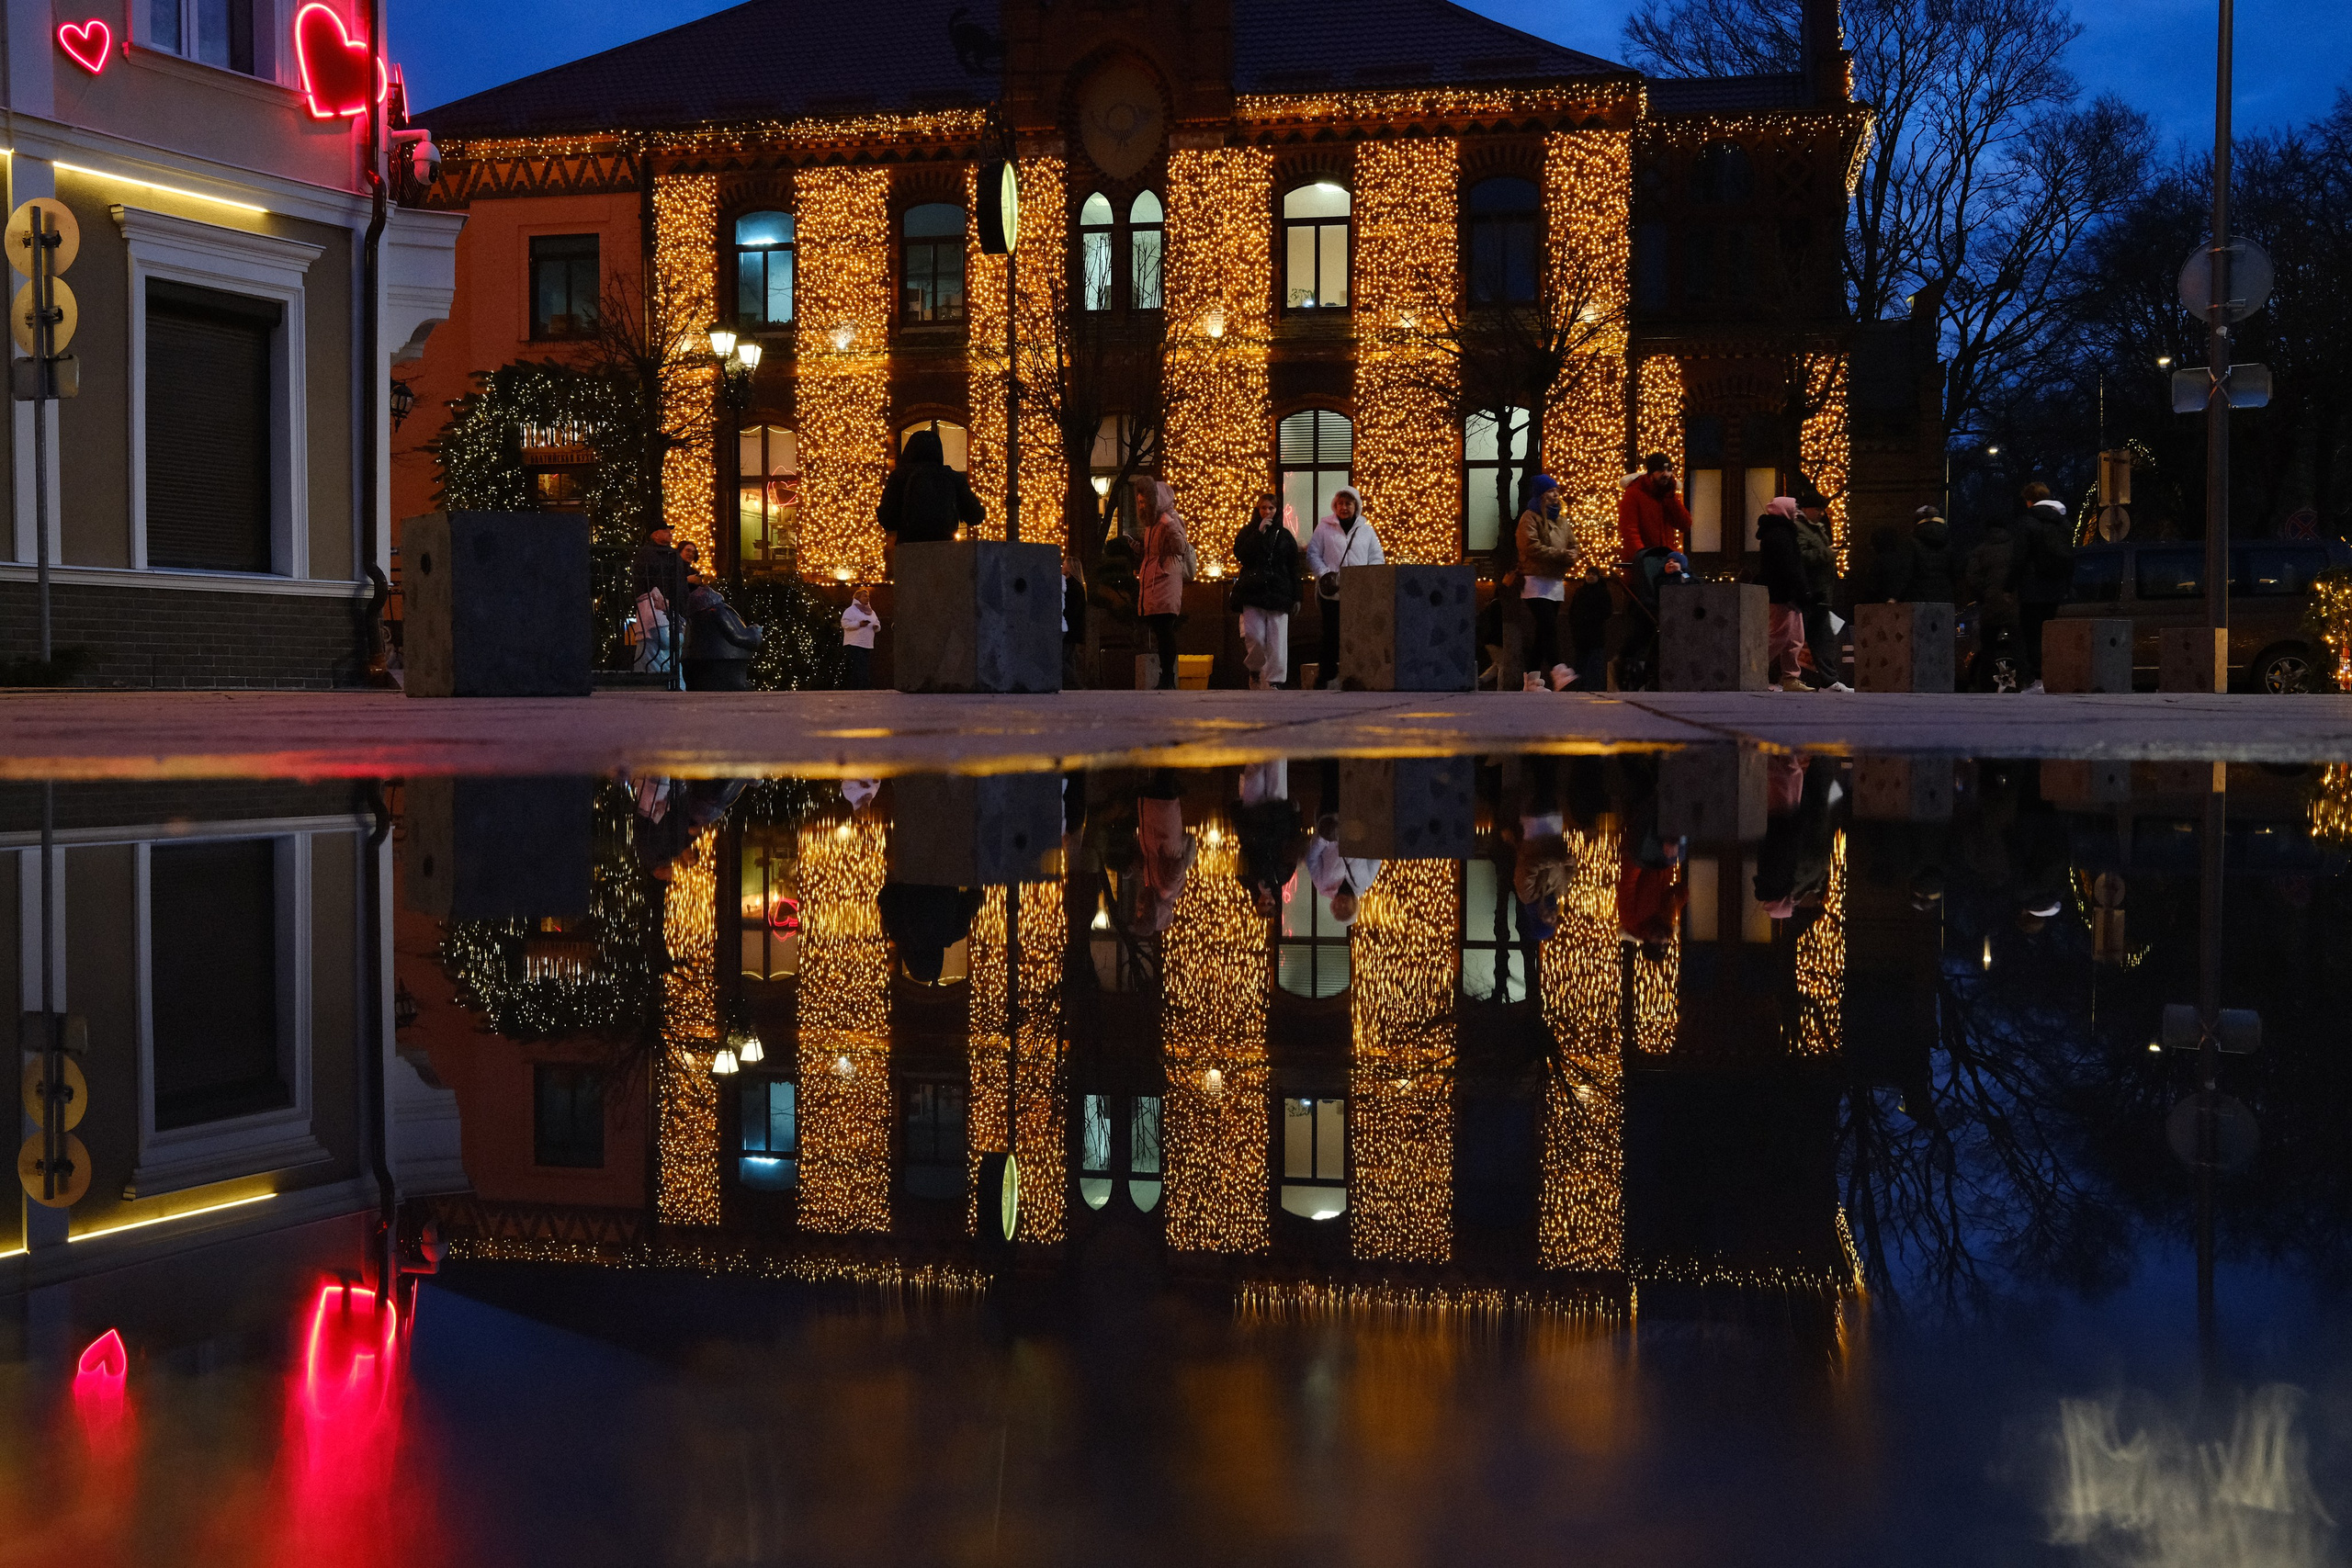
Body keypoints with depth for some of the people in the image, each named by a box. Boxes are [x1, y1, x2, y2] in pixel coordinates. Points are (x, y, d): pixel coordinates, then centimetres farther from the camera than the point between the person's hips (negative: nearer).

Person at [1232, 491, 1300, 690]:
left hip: (1277, 593, 1)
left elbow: (1293, 568, 12)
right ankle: (1256, 671, 14)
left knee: (1277, 641, -7)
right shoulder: (1248, 532, 11)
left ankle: (1271, 681, -6)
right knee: (1254, 636, -9)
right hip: (1252, 592, -1)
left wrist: (1295, 597, 6)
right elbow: (1240, 555, -6)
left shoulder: (1285, 536, 13)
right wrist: (1259, 533, -10)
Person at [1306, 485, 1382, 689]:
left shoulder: (1366, 529, 13)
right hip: (1332, 592, -2)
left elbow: (1377, 558, 12)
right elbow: (1313, 554, 6)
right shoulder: (1324, 528, 7)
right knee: (1332, 635, -2)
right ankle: (1328, 676, 5)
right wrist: (1324, 574, -8)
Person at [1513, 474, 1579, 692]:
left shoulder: (1560, 519, 20)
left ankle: (1533, 680, 7)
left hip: (1556, 582, 8)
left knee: (1543, 632, 6)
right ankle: (1559, 673, -31)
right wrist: (1560, 554, -19)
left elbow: (1572, 545, 20)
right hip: (1536, 581, -8)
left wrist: (1571, 558, -4)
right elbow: (1532, 547, -16)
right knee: (1549, 627, -20)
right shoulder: (1530, 518, -4)